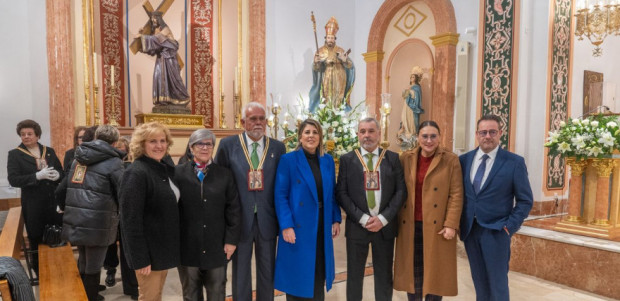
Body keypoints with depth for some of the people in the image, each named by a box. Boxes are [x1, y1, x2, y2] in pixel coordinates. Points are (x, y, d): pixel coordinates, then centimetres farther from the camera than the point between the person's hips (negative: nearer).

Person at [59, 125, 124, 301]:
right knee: (93, 268, 6)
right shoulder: (113, 162, -9)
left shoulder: (79, 158, 12)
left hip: (74, 220, 7)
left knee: (83, 263, 24)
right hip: (97, 223, -7)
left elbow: (66, 187, 16)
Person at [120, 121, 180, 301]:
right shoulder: (136, 173, -20)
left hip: (163, 245, 8)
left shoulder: (166, 167, 5)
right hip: (148, 249, -7)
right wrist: (140, 258, -22)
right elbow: (131, 219, -22)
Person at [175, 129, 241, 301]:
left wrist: (231, 240, -4)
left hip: (217, 247, 1)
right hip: (188, 247, 0)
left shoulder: (225, 175, 2)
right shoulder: (178, 174, -1)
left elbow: (234, 210, 1)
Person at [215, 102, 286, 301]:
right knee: (240, 273, 14)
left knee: (267, 272, 15)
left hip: (267, 220, 2)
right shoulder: (228, 145, -3)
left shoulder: (278, 147, 2)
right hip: (240, 220, -1)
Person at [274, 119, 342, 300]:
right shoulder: (288, 160, -7)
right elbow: (280, 196, -10)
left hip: (322, 227, 4)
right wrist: (286, 226, -17)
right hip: (298, 227, -4)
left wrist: (336, 219, 4)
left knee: (318, 275, 16)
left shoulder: (328, 160, 7)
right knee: (297, 275, 7)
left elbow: (332, 193, 12)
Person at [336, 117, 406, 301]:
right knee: (354, 275, 10)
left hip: (385, 226, 1)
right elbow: (341, 193, -3)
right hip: (357, 225, -1)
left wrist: (383, 218, -11)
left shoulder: (393, 158, 3)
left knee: (384, 275, 12)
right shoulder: (347, 159, 1)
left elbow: (401, 191, -1)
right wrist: (362, 218, -13)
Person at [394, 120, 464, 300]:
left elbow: (456, 195, -5)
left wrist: (451, 224, -11)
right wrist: (395, 221, 4)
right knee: (413, 270, 10)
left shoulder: (451, 160, -3)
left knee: (435, 271, 7)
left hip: (437, 226, -2)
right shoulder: (406, 159, 4)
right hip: (410, 225, 2)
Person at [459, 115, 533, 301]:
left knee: (498, 285, 7)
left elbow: (525, 200, -4)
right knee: (480, 283, 15)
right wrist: (460, 223, 2)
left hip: (496, 231, -3)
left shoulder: (515, 162, -7)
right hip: (469, 230, 3)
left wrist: (509, 227, -11)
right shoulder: (464, 159, 3)